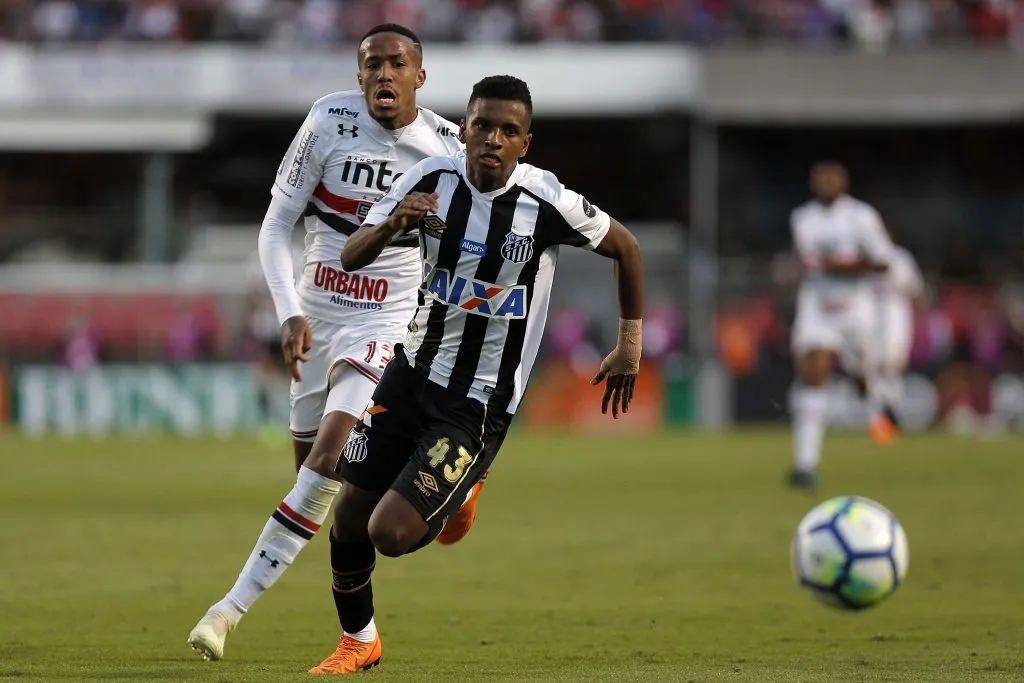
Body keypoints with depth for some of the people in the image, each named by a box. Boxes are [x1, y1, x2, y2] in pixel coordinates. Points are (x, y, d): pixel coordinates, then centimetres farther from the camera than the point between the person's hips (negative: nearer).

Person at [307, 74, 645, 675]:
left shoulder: (547, 202, -17)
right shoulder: (432, 180, -8)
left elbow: (625, 247, 0)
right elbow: (351, 258, -6)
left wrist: (631, 343, 1)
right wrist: (394, 224, -27)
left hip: (479, 405, -4)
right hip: (414, 373, 4)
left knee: (392, 534, -15)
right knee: (349, 518, 7)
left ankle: (463, 490, 20)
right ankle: (359, 640, 34)